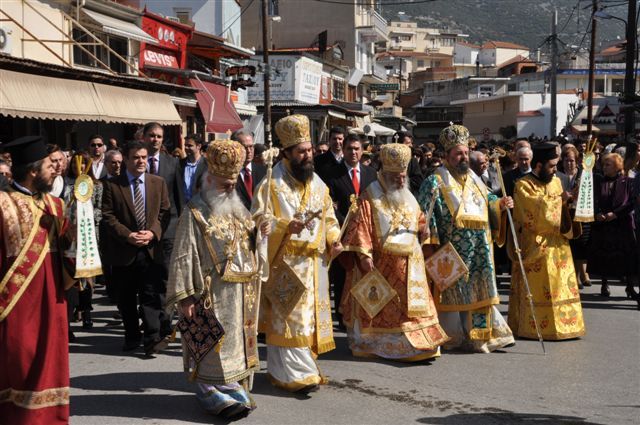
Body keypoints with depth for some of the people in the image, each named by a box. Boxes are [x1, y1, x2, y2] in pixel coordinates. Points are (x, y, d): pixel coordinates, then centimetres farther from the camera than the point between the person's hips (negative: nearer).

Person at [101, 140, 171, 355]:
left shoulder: (158, 183, 8)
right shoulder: (112, 185, 1)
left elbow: (165, 212, 4)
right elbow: (108, 216, -4)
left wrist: (153, 232, -12)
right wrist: (127, 235, -15)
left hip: (151, 249, 0)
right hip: (123, 250, 0)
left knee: (151, 296, -5)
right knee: (126, 298, 10)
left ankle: (152, 339, -4)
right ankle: (131, 337, 23)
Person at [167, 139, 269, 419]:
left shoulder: (238, 210, 12)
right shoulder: (195, 213, -9)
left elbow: (248, 245, 21)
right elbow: (183, 257, -12)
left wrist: (260, 233, -2)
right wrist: (185, 296, -17)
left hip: (241, 292, 7)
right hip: (213, 293, -7)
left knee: (237, 339, 13)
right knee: (214, 344, -1)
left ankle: (235, 388, 24)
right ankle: (216, 395, 9)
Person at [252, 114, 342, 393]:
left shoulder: (318, 184, 12)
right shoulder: (272, 184, -6)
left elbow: (329, 217, 16)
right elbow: (258, 220, -9)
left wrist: (333, 240, -2)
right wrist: (286, 226, -23)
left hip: (314, 263, 6)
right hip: (285, 263, -6)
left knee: (311, 316, 11)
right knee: (290, 317, -7)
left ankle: (305, 365, 24)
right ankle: (294, 373, -2)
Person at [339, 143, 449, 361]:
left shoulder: (408, 197, 13)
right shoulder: (370, 197, -8)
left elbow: (419, 220, 21)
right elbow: (360, 227, -13)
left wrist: (423, 229, -2)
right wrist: (364, 255, -19)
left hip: (409, 263, 6)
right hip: (381, 263, -6)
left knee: (412, 304, 7)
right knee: (381, 306, 2)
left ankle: (418, 343, 14)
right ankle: (376, 345, 13)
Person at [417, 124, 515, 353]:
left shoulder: (474, 179, 17)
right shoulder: (435, 183, -5)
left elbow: (487, 202, 21)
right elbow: (425, 214, -12)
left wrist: (500, 204, -1)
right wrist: (430, 244, -18)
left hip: (480, 253, 6)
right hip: (452, 252, -6)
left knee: (480, 291, 7)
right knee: (453, 293, 1)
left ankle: (480, 334, 16)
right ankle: (453, 336, 12)